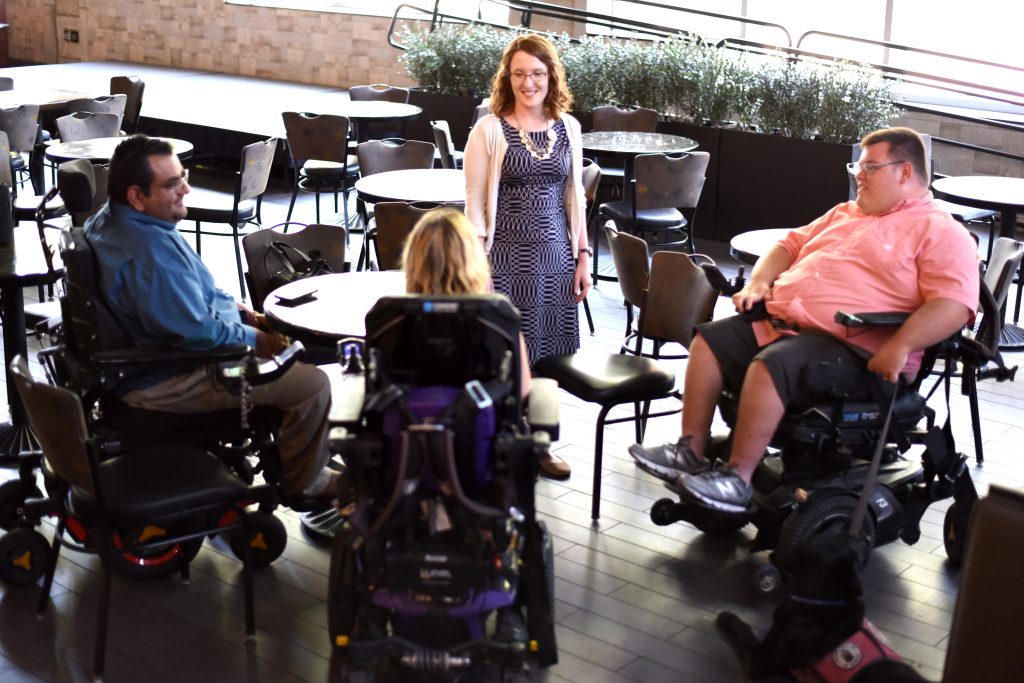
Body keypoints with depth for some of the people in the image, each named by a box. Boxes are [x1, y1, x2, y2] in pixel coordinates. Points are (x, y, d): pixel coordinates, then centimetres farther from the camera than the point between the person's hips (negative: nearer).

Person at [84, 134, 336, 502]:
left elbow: (193, 292, 17)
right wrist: (257, 340, -12)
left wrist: (242, 312, 7)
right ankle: (302, 483, 11)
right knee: (312, 383, -12)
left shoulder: (111, 220, 4)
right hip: (165, 382, -11)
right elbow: (199, 331, -28)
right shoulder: (150, 250, -31)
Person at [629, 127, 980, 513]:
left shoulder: (940, 232, -2)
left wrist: (899, 346, -29)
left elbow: (954, 303, -16)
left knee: (769, 367, -32)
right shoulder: (845, 214, 25)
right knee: (708, 341, -7)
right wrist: (759, 282, 8)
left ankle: (738, 479, -23)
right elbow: (792, 244, 29)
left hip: (848, 347, -9)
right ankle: (690, 452, -5)